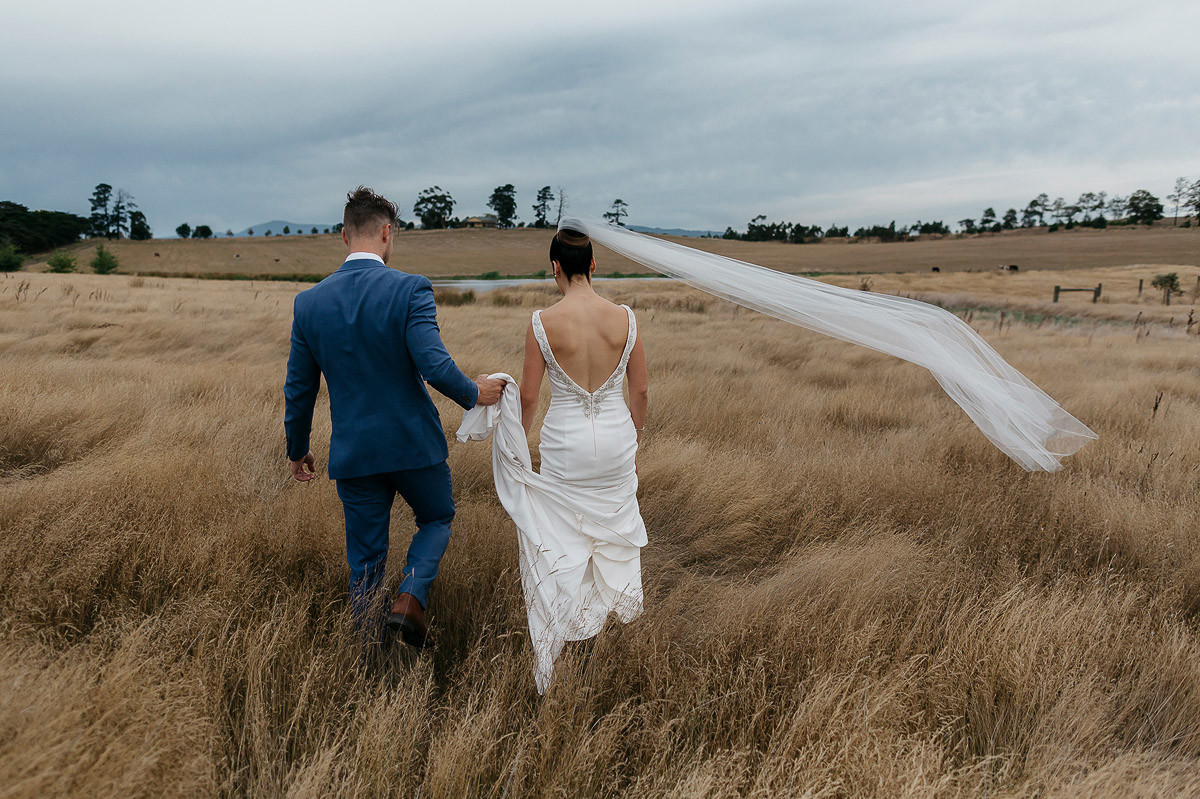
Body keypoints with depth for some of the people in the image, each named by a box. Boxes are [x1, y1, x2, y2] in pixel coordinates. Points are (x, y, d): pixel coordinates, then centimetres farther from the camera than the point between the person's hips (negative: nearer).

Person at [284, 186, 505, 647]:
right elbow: (435, 366, -22)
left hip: (353, 453, 3)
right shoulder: (410, 290, -14)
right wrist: (474, 393, -2)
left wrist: (297, 451, 17)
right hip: (414, 444, -3)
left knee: (365, 561, 15)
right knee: (437, 519, 23)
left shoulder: (309, 302, -2)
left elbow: (299, 390, 4)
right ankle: (410, 600, 2)